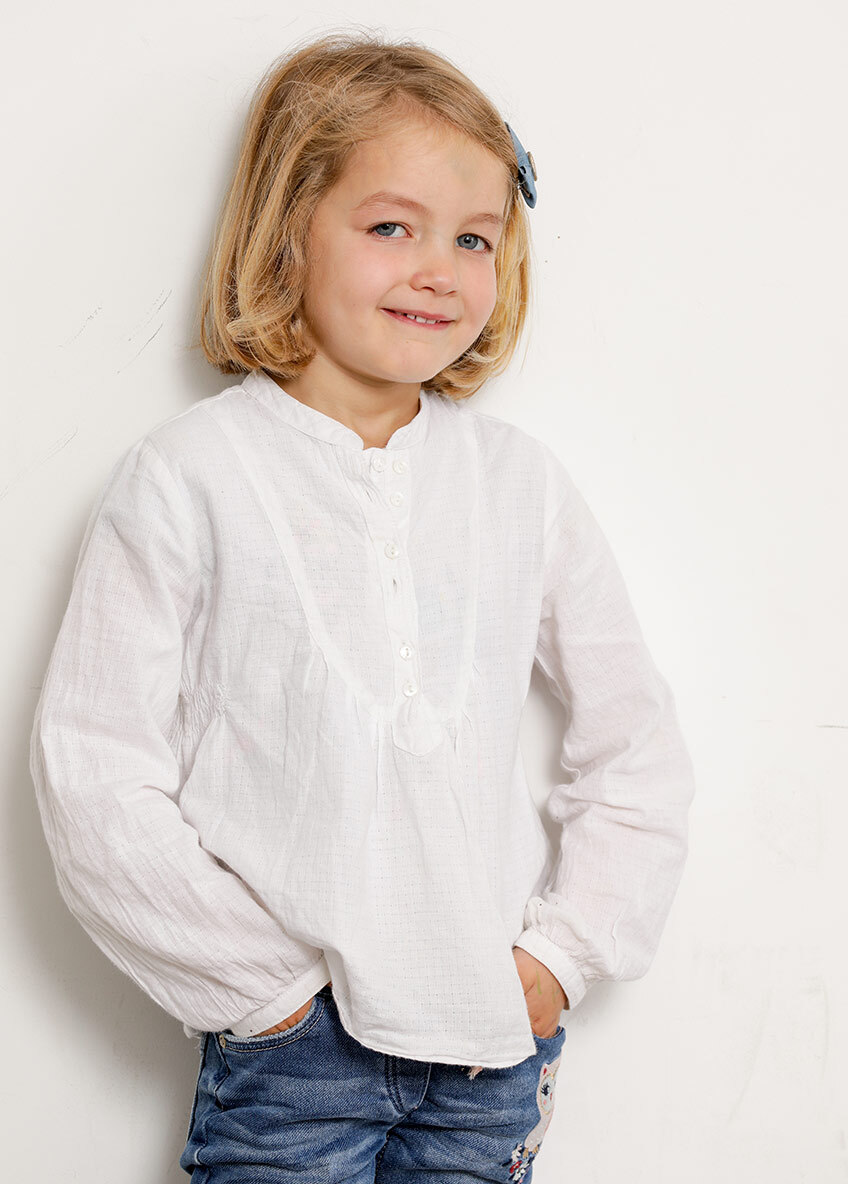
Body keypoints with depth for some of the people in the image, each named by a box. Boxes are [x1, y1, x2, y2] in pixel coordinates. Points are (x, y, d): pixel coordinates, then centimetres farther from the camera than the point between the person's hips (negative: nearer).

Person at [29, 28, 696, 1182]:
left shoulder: (519, 478, 3)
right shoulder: (186, 478, -7)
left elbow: (636, 732, 10)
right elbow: (94, 772, -8)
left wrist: (564, 951, 1)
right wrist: (258, 979, -9)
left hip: (496, 1028, 3)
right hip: (292, 1040, -3)